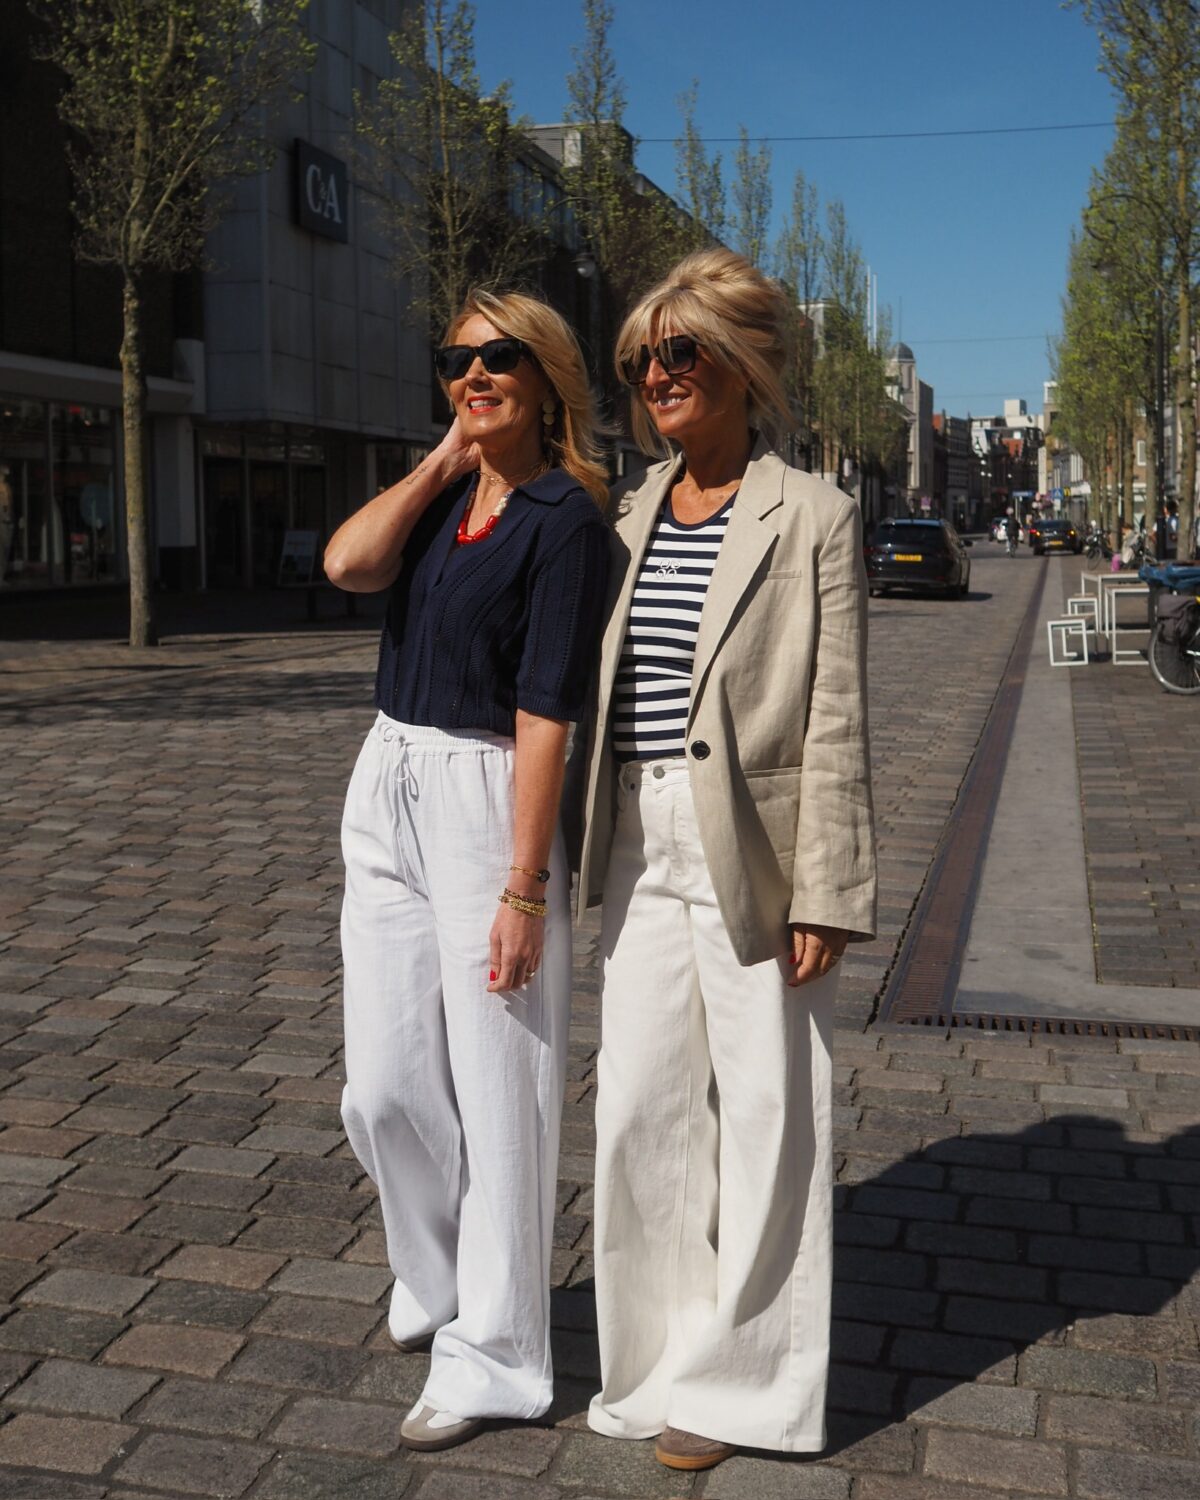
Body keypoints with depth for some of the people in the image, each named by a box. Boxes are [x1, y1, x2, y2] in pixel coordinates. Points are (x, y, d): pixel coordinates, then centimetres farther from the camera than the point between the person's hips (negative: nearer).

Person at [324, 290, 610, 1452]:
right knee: (383, 1087, 12)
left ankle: (491, 1356, 20)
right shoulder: (441, 493, 11)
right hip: (385, 789, 7)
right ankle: (437, 1280, 39)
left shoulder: (564, 518, -10)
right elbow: (349, 564, -8)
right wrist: (444, 461, -2)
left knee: (493, 1087, 3)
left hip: (483, 798, -7)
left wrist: (524, 889, -18)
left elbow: (545, 712, -16)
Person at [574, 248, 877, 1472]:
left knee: (765, 1117, 7)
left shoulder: (811, 518, -6)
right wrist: (590, 857, 13)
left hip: (752, 853, -5)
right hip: (641, 849, 5)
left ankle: (732, 1373, 25)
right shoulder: (629, 514, 11)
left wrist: (824, 896, -12)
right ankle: (661, 1346, 31)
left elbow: (834, 720, -9)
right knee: (638, 1109, 10)